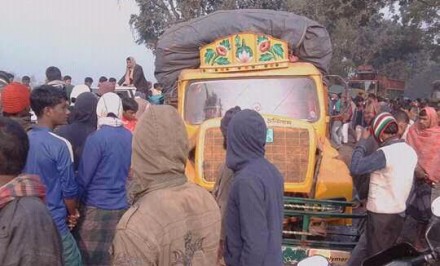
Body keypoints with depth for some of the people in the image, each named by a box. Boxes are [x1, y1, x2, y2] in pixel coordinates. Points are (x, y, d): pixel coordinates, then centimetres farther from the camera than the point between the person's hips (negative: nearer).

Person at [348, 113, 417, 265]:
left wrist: (362, 141, -16)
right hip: (399, 211, 7)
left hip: (380, 213, -7)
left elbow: (355, 168, -25)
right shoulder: (411, 152, 3)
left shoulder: (385, 153, -23)